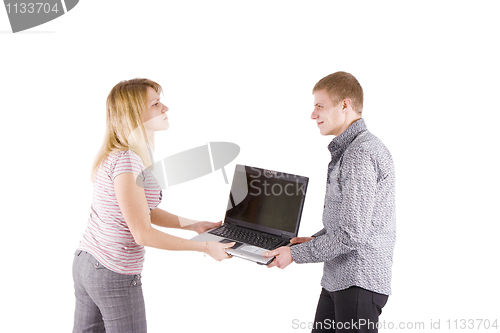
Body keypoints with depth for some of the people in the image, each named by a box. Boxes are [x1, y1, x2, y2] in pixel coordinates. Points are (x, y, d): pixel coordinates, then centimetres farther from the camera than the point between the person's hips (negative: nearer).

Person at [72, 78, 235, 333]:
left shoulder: (115, 154, 6)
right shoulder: (127, 162, -24)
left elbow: (142, 211, 11)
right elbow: (143, 234, -23)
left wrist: (194, 225, 10)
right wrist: (206, 247, -17)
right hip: (115, 276, -9)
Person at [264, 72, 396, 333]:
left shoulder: (361, 154, -19)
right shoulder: (347, 150, 15)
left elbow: (352, 234, -23)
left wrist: (296, 253, -14)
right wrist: (315, 240, 12)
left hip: (359, 282, -10)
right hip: (337, 278, 10)